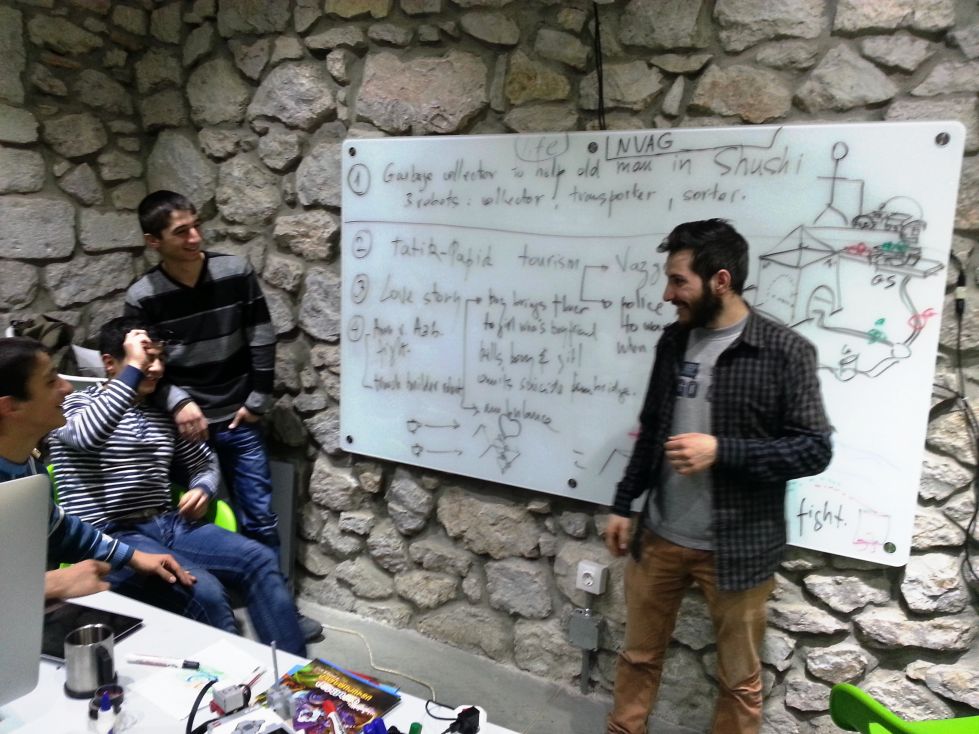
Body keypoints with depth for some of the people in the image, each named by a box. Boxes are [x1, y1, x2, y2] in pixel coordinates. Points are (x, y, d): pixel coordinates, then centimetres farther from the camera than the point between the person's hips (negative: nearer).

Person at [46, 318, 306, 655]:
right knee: (205, 592, -32)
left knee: (261, 559, -16)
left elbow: (205, 463, 26)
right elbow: (87, 436, -26)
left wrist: (203, 489, 2)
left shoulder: (164, 414, 15)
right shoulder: (74, 405, 1)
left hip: (168, 524, 6)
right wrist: (134, 369, -21)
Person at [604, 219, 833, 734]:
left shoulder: (784, 352, -13)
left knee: (738, 678, 15)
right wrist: (623, 504, 12)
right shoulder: (674, 340, 4)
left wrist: (720, 451, -22)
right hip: (659, 536, 5)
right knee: (638, 655, 20)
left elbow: (815, 449, -12)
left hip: (736, 547, -4)